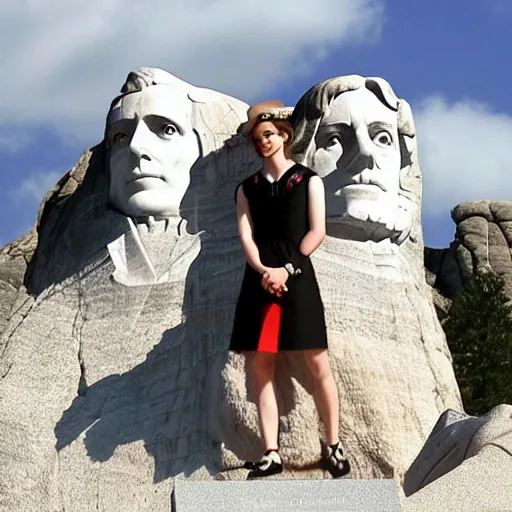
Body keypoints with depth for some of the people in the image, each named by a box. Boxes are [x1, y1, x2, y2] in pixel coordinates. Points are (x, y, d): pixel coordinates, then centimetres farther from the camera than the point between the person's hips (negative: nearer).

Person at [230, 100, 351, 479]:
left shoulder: (308, 180, 8)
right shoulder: (248, 187, 16)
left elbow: (317, 232, -1)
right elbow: (246, 236, 6)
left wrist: (288, 269, -11)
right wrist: (264, 271, -12)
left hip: (298, 277, -3)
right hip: (260, 280, 3)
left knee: (318, 365, -3)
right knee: (260, 368, 0)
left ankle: (334, 446, 6)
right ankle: (271, 453, 4)